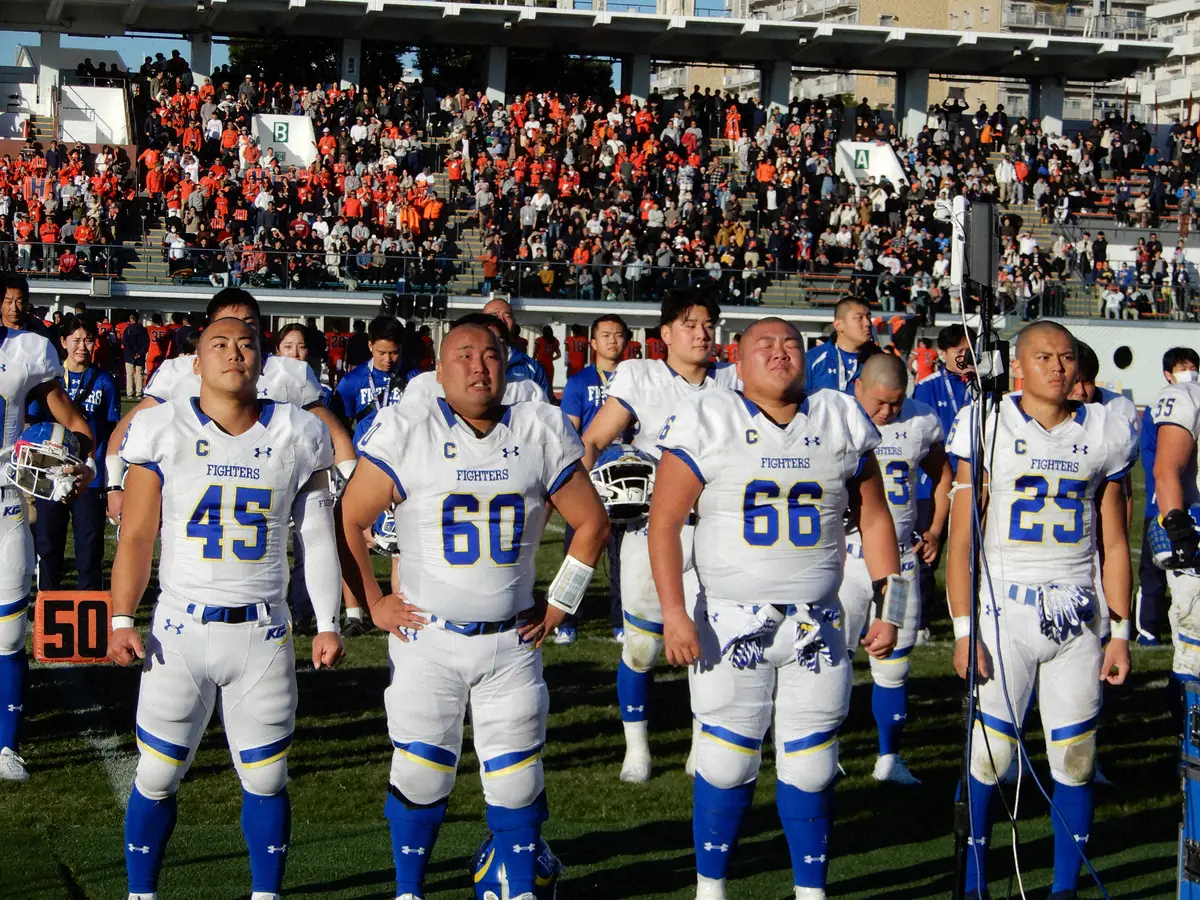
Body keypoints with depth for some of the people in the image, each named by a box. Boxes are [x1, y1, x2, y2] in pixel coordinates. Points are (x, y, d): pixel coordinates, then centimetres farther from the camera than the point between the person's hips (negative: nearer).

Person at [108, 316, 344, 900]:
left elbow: (317, 538, 7)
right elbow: (136, 535, 0)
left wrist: (327, 624, 2)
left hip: (263, 632, 1)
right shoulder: (164, 431, -2)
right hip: (180, 628, -1)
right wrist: (122, 620, -8)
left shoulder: (295, 436, 3)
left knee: (266, 779, 7)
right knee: (157, 776, 4)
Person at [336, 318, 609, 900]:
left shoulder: (541, 434, 1)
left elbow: (591, 524, 11)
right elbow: (347, 522, -2)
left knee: (516, 780, 7)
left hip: (512, 640, 2)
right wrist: (373, 604, -4)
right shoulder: (406, 433, -6)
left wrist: (560, 604, 7)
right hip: (427, 638, -2)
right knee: (420, 777, 4)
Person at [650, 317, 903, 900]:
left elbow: (873, 518, 11)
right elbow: (665, 521, -6)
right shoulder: (707, 422, -5)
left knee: (811, 768, 6)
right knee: (726, 762, 2)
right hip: (731, 623, -2)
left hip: (817, 626, 3)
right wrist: (674, 612, -13)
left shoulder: (842, 422, 5)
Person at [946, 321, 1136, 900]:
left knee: (1076, 761, 3)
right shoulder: (985, 428, -2)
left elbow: (1113, 543, 12)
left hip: (1077, 614, 3)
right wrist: (964, 630, -8)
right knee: (988, 755, -5)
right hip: (1004, 609, -3)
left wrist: (1120, 631, 8)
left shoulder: (1103, 434, 7)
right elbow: (962, 539, -2)